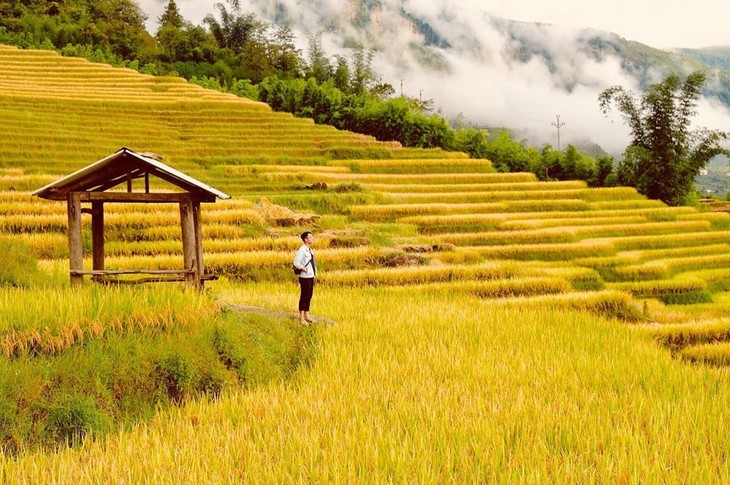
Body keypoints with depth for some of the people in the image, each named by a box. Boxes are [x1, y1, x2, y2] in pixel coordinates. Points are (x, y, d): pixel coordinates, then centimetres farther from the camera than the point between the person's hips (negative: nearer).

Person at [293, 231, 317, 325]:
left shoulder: (310, 250, 11)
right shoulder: (302, 250, -16)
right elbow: (296, 262, -24)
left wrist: (315, 272, 12)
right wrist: (304, 269, -18)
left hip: (311, 277, 9)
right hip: (305, 277, -9)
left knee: (309, 296, 15)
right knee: (304, 296, -4)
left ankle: (306, 316, 27)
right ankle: (302, 318, 2)